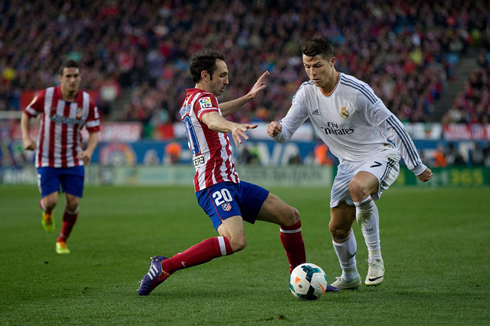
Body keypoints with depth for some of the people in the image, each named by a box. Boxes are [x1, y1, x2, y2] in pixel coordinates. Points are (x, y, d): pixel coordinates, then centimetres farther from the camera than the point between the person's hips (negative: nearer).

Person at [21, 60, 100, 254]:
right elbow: (27, 114, 3)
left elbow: (94, 132, -3)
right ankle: (46, 211, 29)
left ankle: (62, 241, 20)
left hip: (74, 160, 2)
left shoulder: (87, 102, -8)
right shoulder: (46, 96, -12)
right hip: (47, 160, -2)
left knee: (73, 203, -5)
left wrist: (89, 151, -23)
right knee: (51, 201, -12)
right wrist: (26, 138, -13)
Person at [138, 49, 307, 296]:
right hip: (215, 185, -11)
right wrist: (233, 126, -57)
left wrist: (248, 96, 49)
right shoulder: (202, 97, -10)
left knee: (289, 216, 10)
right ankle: (164, 267, -23)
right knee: (235, 241, -32)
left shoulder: (192, 100, 20)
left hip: (230, 183, 11)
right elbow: (212, 121, -36)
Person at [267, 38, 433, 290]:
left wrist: (417, 166, -14)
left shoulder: (356, 91, -23)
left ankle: (375, 257, -22)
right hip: (348, 163, 7)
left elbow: (392, 125, -17)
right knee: (338, 228, 4)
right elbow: (286, 131, -5)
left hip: (380, 154, -6)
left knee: (357, 187, -38)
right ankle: (349, 276, 32)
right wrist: (276, 130, -32)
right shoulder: (306, 93, -5)